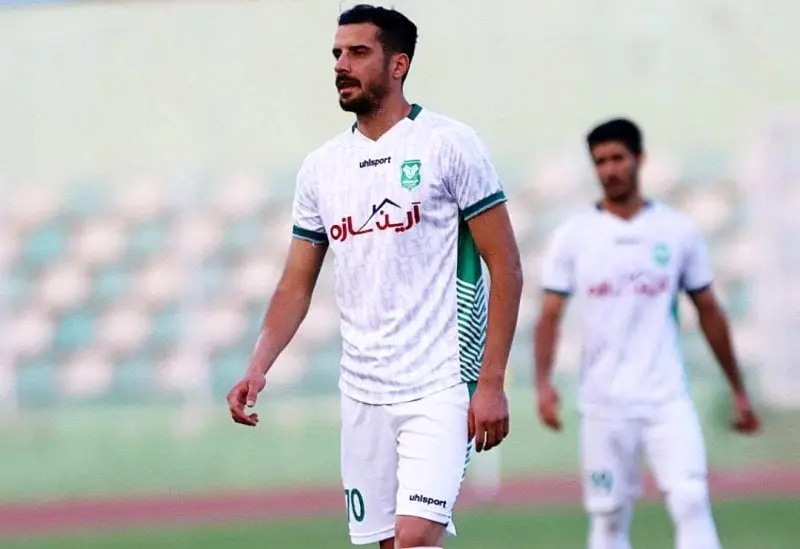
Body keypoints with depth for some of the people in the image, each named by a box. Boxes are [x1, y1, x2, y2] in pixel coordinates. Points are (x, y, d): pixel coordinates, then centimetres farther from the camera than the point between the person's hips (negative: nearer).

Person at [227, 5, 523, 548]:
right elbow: (297, 284, 15)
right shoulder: (321, 166, 11)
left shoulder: (449, 145, -4)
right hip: (362, 394, 5)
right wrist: (259, 367, -1)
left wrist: (491, 382, -12)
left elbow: (506, 268, -5)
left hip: (439, 387, -5)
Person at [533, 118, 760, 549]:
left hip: (668, 400, 0)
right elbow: (550, 316, -1)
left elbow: (708, 312, 12)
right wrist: (543, 382, -17)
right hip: (603, 404, 0)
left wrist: (738, 390, 14)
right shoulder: (572, 236, 2)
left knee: (692, 502, -15)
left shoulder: (677, 231, 5)